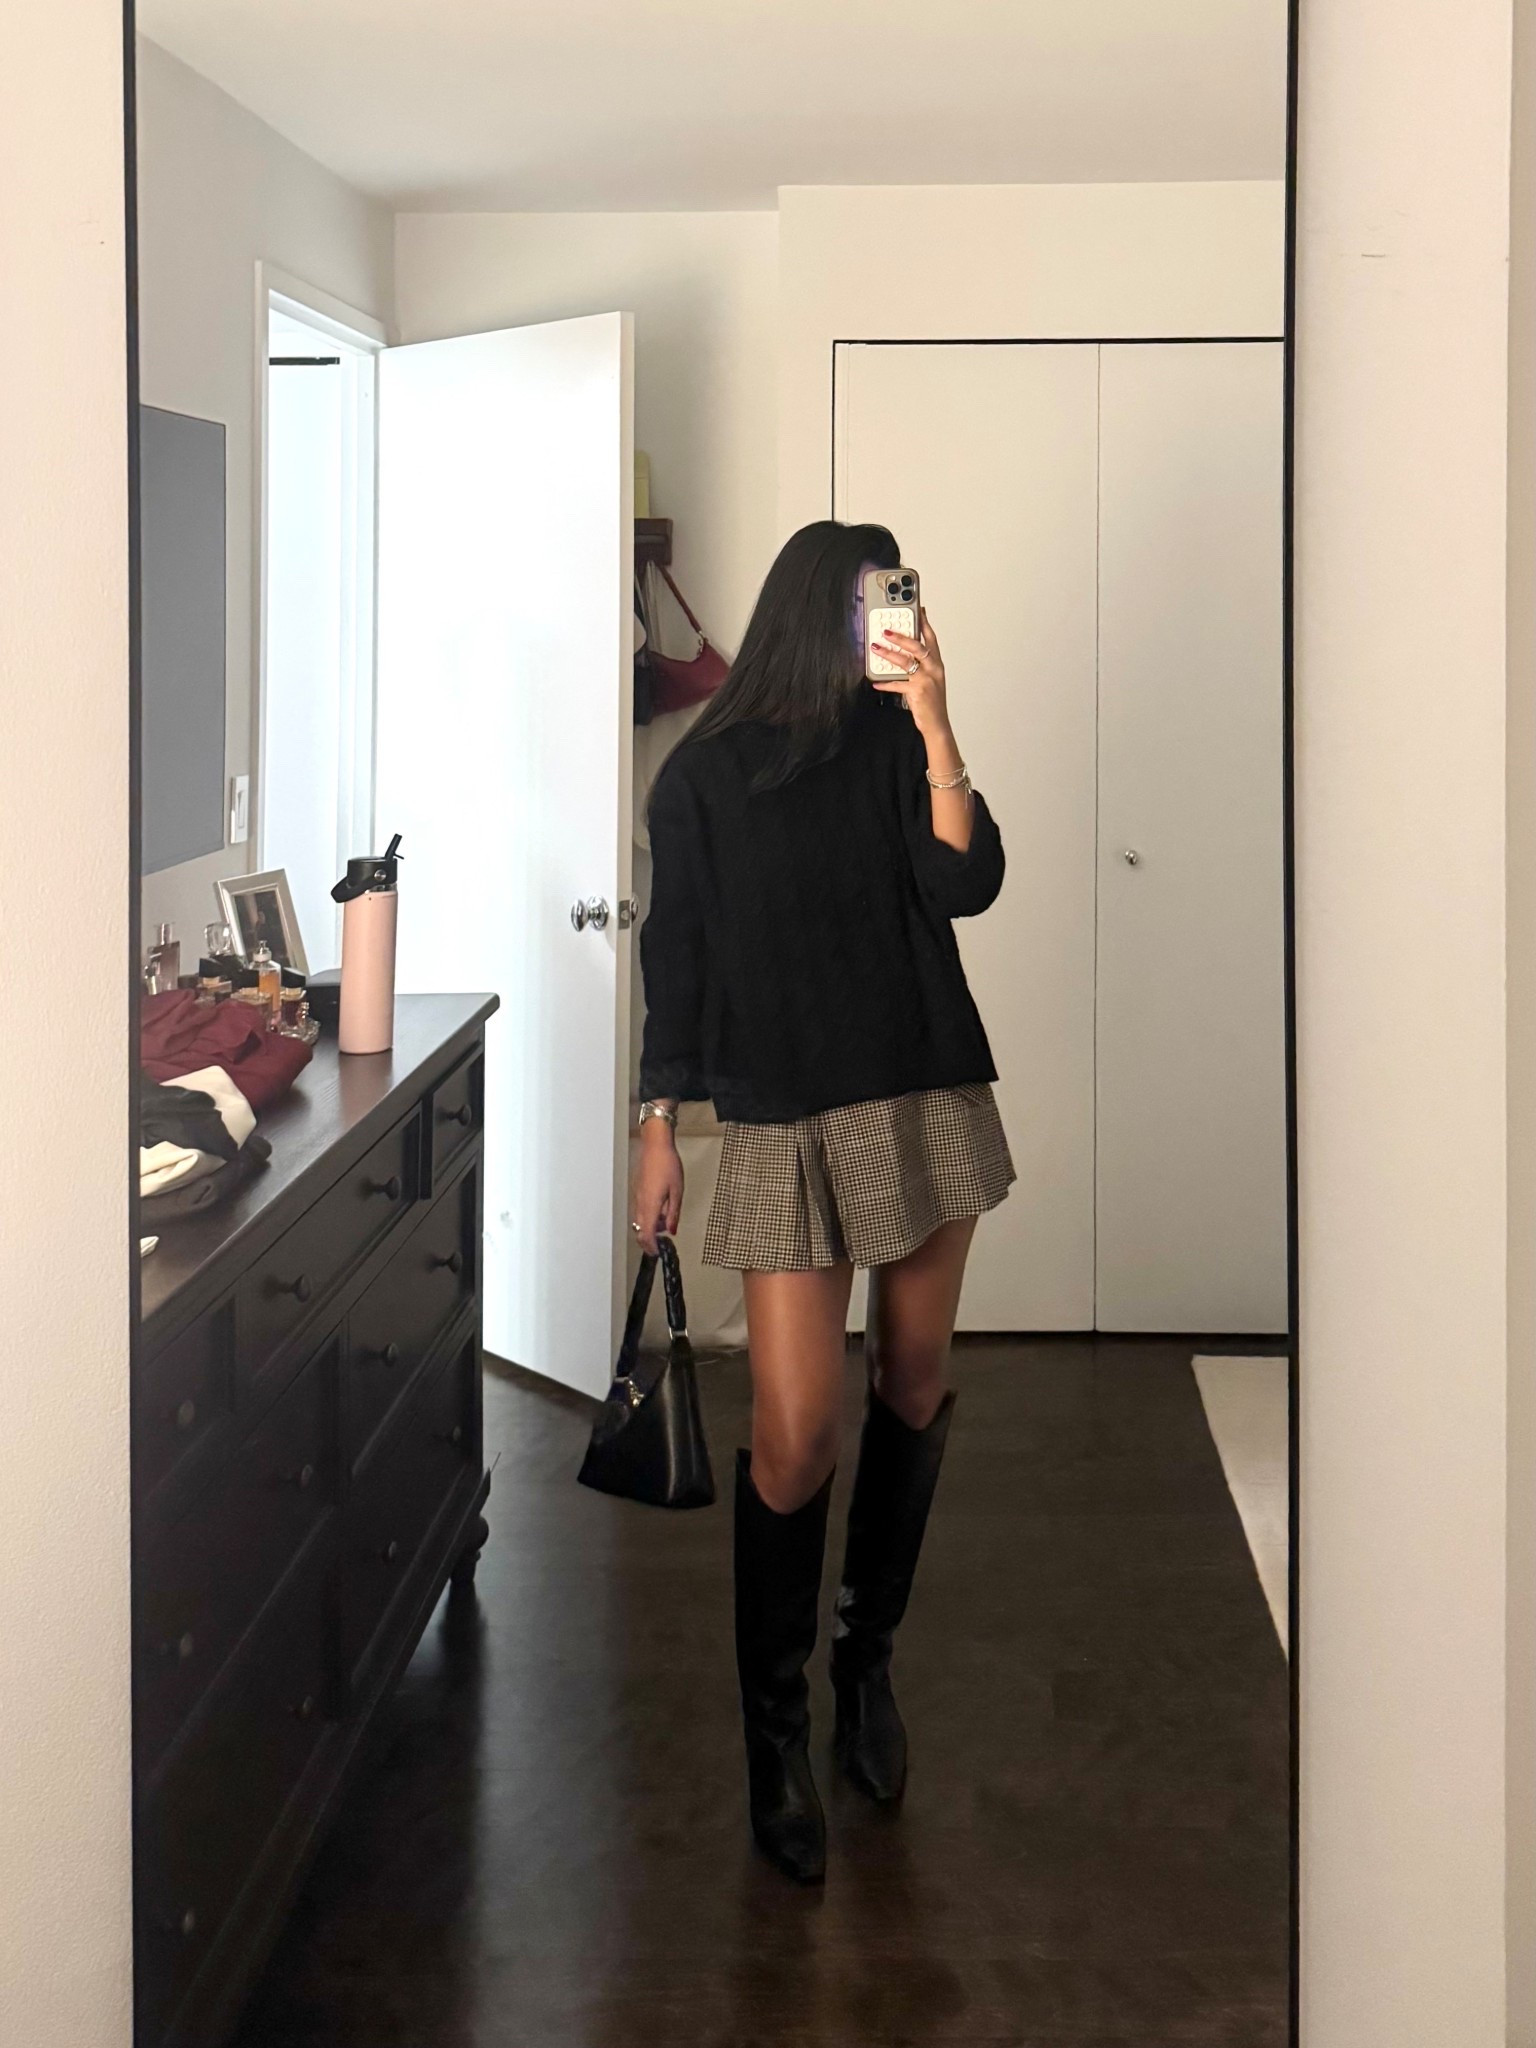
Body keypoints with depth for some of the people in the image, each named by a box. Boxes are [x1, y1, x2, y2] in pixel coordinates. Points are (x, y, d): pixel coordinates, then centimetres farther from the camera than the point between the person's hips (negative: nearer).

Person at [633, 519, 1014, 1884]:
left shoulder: (895, 740, 5)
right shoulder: (708, 771, 0)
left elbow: (967, 887, -8)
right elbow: (678, 955, 4)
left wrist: (934, 725, -17)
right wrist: (660, 1129, 3)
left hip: (925, 1105, 3)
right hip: (785, 1127, -3)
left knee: (916, 1386, 10)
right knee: (796, 1434, -6)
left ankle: (870, 1657, 30)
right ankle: (775, 1733, 9)